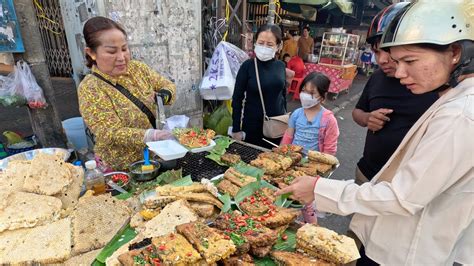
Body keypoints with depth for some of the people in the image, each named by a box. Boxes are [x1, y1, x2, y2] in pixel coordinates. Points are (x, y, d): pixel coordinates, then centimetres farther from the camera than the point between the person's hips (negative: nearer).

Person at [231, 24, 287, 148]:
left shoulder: (281, 66, 0)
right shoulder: (248, 66, -11)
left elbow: (283, 94, 11)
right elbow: (237, 98, -9)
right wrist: (236, 128, -9)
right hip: (253, 124, -3)